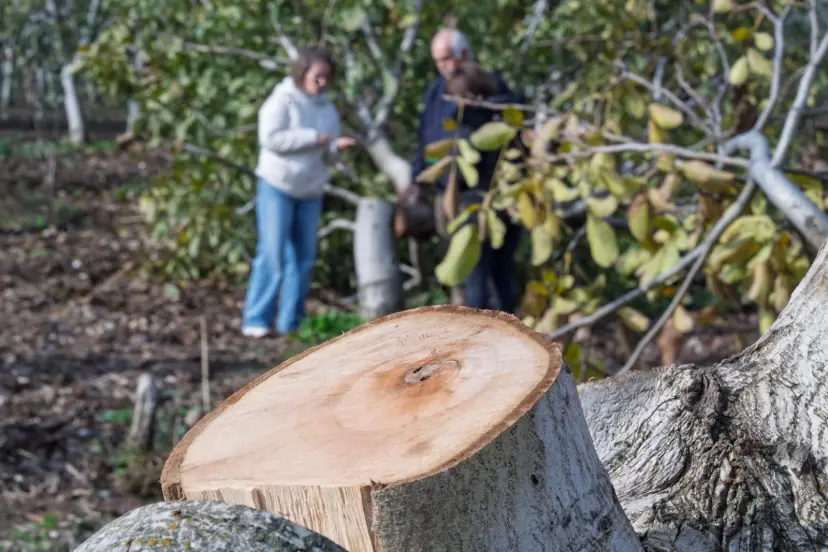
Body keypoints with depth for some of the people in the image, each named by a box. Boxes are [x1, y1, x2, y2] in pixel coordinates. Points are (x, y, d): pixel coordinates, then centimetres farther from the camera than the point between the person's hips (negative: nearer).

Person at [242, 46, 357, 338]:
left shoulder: (328, 109, 13)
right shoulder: (282, 101, -6)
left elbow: (326, 157, 14)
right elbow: (270, 138, -20)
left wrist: (336, 147, -9)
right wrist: (312, 138, -19)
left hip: (310, 192, 6)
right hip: (277, 186, -6)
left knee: (303, 258, 5)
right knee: (272, 254, -9)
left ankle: (291, 322, 12)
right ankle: (256, 320, -3)